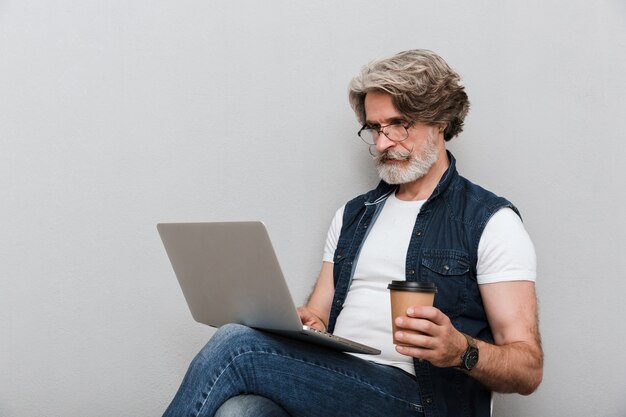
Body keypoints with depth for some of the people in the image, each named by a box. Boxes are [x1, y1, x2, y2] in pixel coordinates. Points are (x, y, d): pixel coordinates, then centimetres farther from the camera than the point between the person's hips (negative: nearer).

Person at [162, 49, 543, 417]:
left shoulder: (491, 221, 2)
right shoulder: (353, 215, 22)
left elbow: (528, 370, -2)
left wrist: (462, 351, -24)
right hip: (330, 386, 5)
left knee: (235, 346, -25)